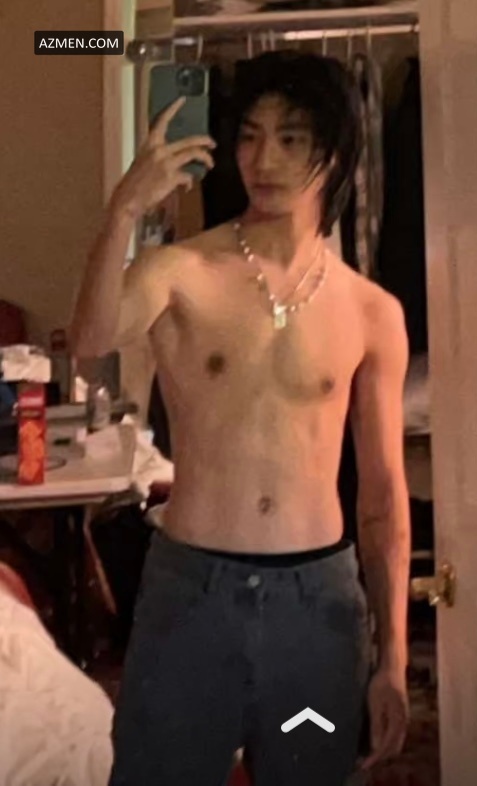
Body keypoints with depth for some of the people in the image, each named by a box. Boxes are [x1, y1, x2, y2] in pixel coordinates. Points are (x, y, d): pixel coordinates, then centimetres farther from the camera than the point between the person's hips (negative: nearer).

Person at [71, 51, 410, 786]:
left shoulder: (373, 313, 1)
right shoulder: (182, 271, -5)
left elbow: (383, 489, 5)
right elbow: (93, 337, -27)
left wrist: (392, 656, 5)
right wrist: (125, 209, -40)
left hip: (318, 594, 2)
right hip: (191, 588, -2)